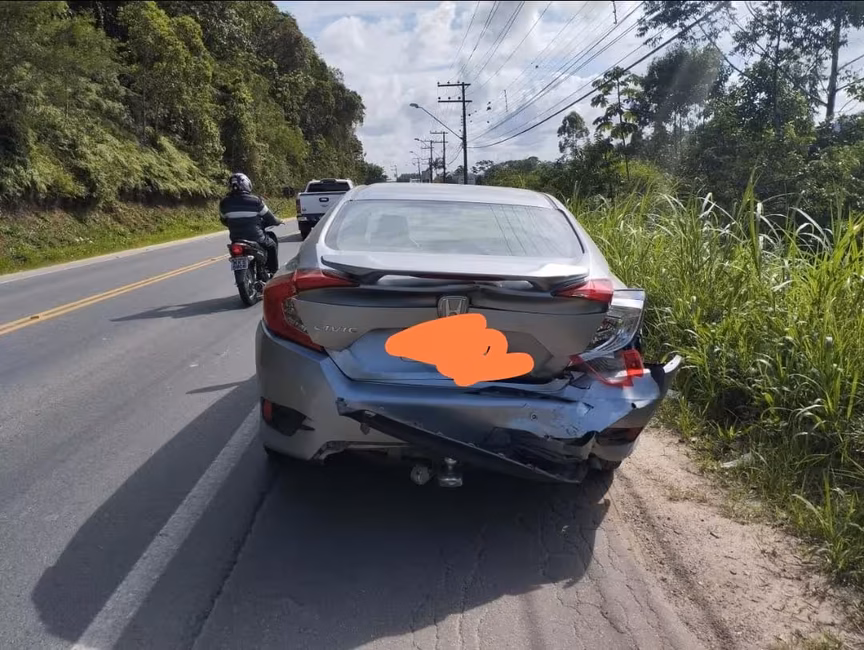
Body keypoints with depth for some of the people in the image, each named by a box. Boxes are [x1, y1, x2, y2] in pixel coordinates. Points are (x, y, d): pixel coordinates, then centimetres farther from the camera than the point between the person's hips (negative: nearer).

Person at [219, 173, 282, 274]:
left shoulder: (224, 203, -2)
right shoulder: (255, 201, -9)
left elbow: (224, 220, 12)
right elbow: (269, 218, 1)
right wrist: (278, 222, 22)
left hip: (236, 240, 3)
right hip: (256, 238, -3)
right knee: (272, 245, 24)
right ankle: (274, 272, 22)